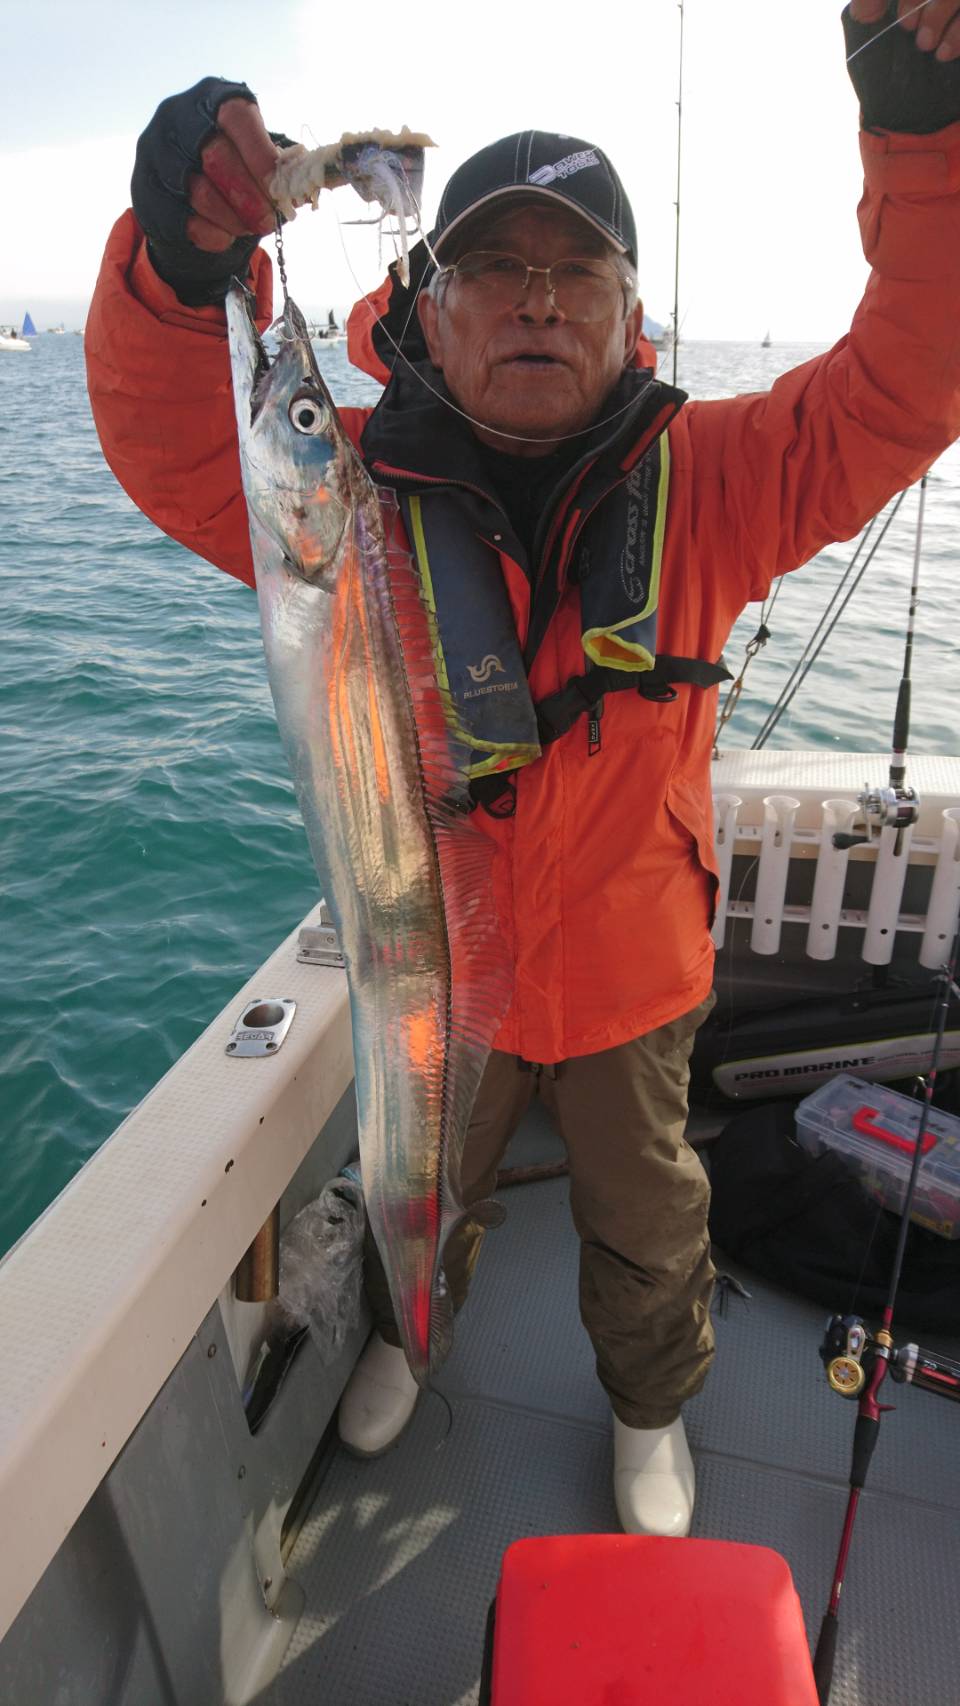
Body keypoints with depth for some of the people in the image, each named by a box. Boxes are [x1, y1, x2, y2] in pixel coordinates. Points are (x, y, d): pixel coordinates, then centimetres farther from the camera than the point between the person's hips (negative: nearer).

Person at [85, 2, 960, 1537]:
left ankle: (651, 1405, 59)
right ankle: (409, 1330, 66)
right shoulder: (361, 487, -14)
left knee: (646, 1220, 26)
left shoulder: (703, 484, -13)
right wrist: (180, 266, -45)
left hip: (629, 967, 0)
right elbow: (175, 456, -25)